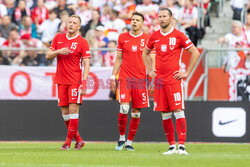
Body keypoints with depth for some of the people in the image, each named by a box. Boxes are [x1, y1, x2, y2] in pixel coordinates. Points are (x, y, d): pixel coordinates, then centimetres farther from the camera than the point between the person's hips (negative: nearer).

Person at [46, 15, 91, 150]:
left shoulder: (82, 42, -2)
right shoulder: (58, 38, 11)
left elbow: (86, 64, -6)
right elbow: (48, 56, 11)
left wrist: (84, 82, -16)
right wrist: (58, 51, -9)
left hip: (75, 80, -4)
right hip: (61, 81, 5)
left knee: (73, 109, -11)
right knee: (65, 112, 4)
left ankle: (68, 142, -8)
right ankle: (78, 140, 16)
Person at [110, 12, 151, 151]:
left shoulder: (147, 39, 4)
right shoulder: (122, 38, 9)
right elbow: (118, 59, 14)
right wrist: (113, 77, 8)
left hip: (140, 80, 0)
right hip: (125, 78, 0)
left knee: (136, 113, 2)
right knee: (124, 108, -16)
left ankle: (129, 142, 12)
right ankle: (121, 138, 2)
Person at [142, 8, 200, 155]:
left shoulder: (178, 35, -4)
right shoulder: (154, 37, 10)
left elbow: (195, 53, -2)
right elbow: (145, 53, 27)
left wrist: (187, 73, -4)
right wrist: (150, 71, 16)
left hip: (174, 79, -5)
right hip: (159, 79, 5)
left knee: (178, 111, -11)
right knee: (164, 114, 4)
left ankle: (182, 145, -13)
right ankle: (172, 146, 10)